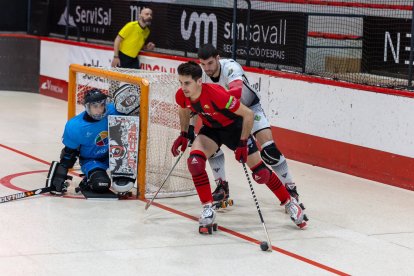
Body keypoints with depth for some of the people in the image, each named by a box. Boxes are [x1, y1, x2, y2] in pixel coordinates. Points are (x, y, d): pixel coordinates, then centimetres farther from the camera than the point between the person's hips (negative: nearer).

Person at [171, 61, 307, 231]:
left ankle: (289, 203, 18)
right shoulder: (181, 96, -19)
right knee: (195, 161, -21)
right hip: (211, 128, 5)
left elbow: (248, 114, -30)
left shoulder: (216, 93, -37)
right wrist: (184, 135, 2)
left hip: (234, 126, -5)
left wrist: (242, 144, -25)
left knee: (260, 173, -3)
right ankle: (208, 209, -8)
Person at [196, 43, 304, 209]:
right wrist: (189, 127, -14)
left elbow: (236, 92, -55)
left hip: (250, 107, -5)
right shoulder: (201, 74, -16)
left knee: (269, 150, -17)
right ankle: (222, 187, 8)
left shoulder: (230, 67, -34)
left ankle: (290, 190, -6)